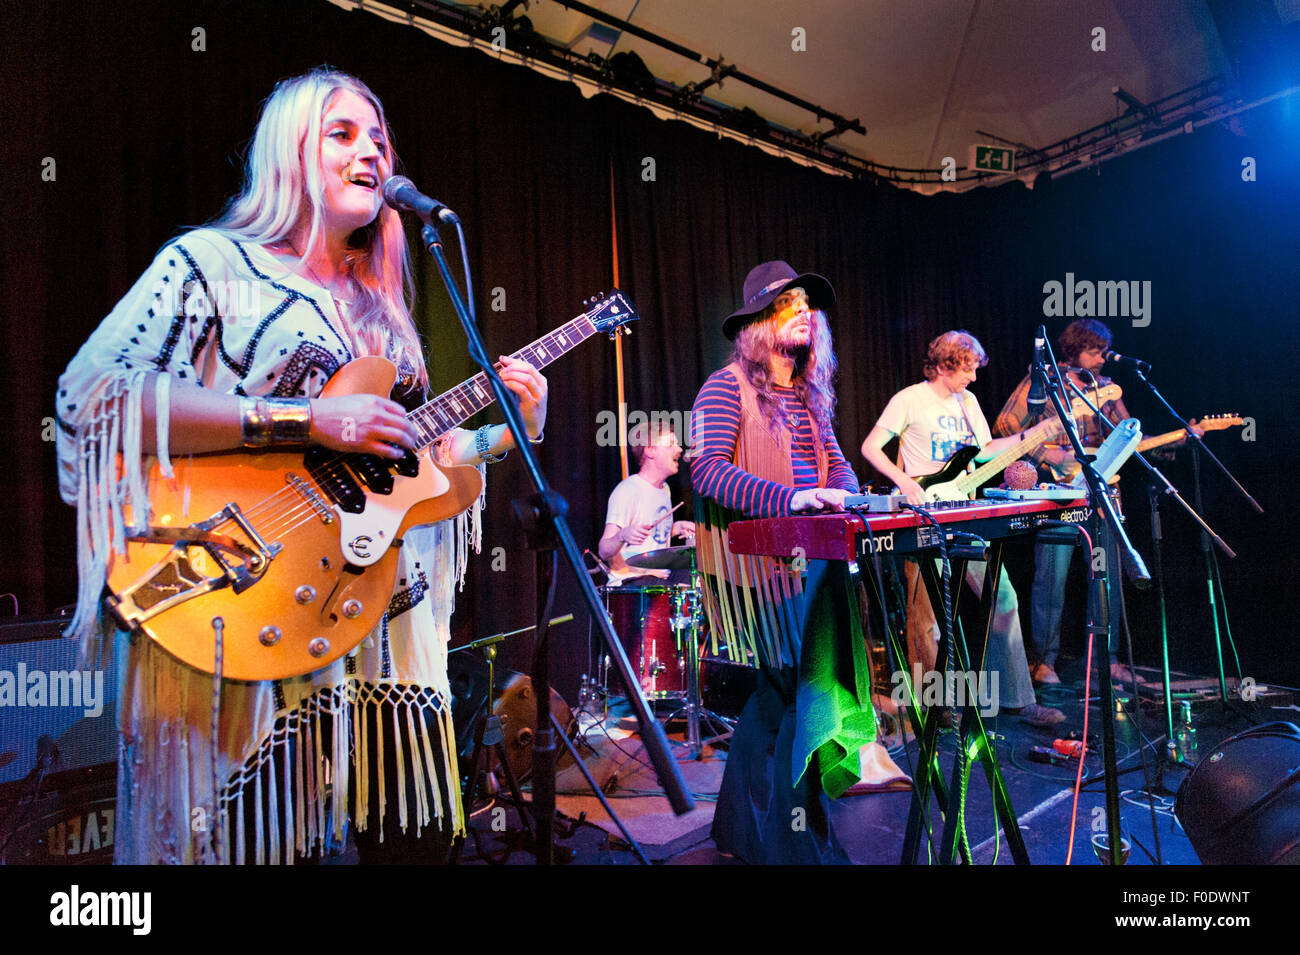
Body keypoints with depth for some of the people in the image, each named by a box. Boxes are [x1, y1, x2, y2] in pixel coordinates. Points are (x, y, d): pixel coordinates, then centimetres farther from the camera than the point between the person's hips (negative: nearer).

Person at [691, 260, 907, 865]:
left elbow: (837, 462, 20)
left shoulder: (810, 393, 17)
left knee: (781, 688, 10)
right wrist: (792, 499, -29)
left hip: (808, 558, 7)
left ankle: (741, 829, 26)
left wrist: (845, 498, -4)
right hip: (752, 560, -7)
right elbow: (707, 470, -19)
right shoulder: (728, 386, -6)